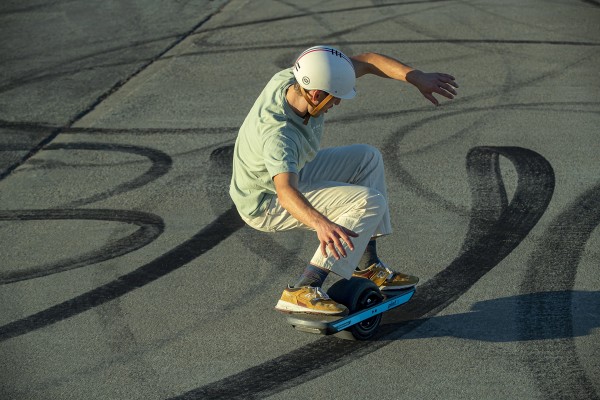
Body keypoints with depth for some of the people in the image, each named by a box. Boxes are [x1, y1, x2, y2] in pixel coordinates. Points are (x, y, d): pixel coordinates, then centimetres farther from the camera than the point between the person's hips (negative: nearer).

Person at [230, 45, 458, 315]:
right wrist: (321, 224, -71)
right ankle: (303, 292, -22)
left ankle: (366, 265, 12)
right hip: (266, 204, -9)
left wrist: (418, 78, -15)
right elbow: (286, 192, -54)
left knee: (367, 158, 11)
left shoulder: (300, 78, -16)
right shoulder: (278, 134, -39)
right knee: (370, 203, -19)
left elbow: (366, 62, -8)